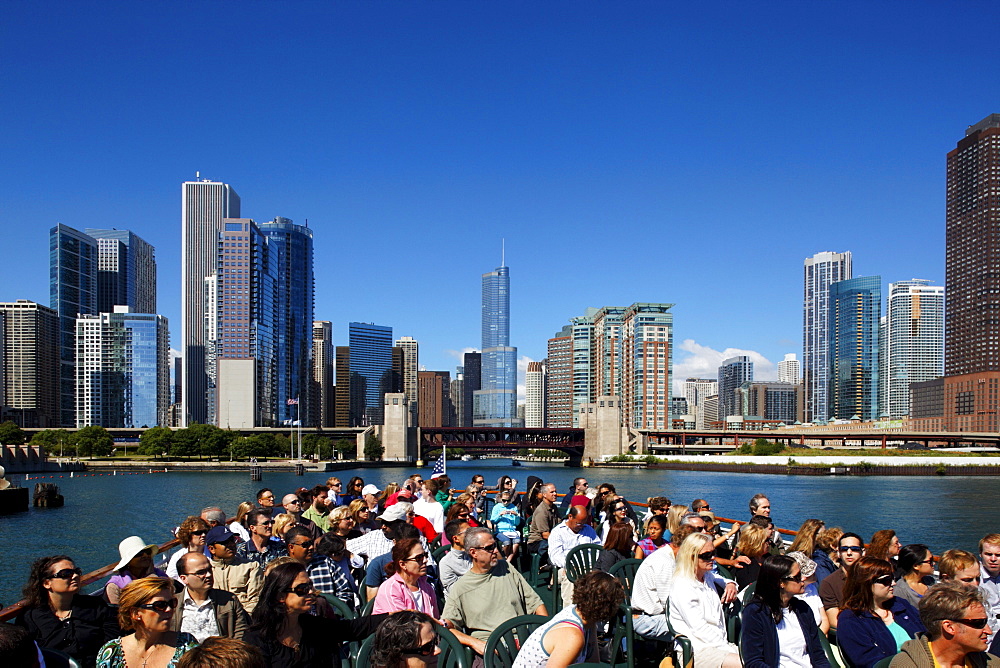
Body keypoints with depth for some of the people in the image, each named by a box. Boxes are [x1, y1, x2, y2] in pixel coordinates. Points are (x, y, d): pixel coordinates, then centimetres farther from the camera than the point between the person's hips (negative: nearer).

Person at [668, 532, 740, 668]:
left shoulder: (708, 576, 13)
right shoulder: (683, 587, -13)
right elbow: (699, 628, -17)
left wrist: (731, 584, 15)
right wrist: (728, 649, -17)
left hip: (720, 643, 9)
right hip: (696, 650, -9)